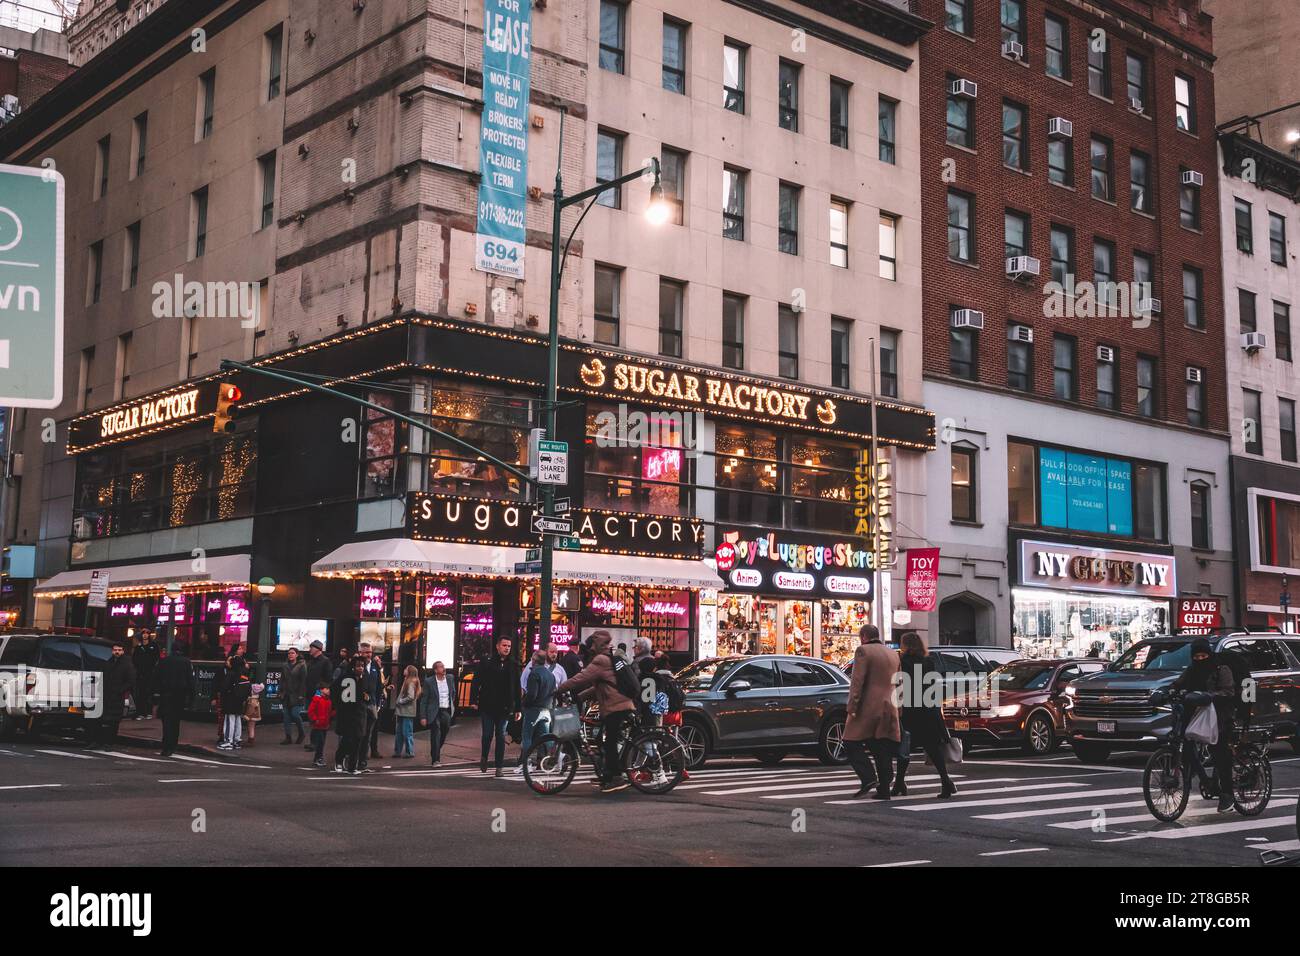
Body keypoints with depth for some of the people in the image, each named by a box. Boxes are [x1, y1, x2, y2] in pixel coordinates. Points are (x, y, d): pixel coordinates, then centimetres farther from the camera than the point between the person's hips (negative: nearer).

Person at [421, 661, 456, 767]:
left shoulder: (450, 678, 3)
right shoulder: (429, 681, -8)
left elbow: (453, 692, 22)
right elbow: (424, 701, -6)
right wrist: (423, 717, -10)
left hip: (447, 711, 4)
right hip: (434, 712, -4)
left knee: (443, 734, 10)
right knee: (436, 735, -7)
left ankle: (435, 753, 33)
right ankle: (435, 760, -1)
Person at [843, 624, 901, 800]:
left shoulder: (863, 651, -6)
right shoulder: (893, 654, 17)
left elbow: (857, 682, -14)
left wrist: (852, 707, -15)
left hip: (868, 707, -7)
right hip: (889, 709, 7)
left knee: (852, 743, 2)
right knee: (883, 750, 8)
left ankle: (868, 778, -12)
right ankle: (883, 790, 6)